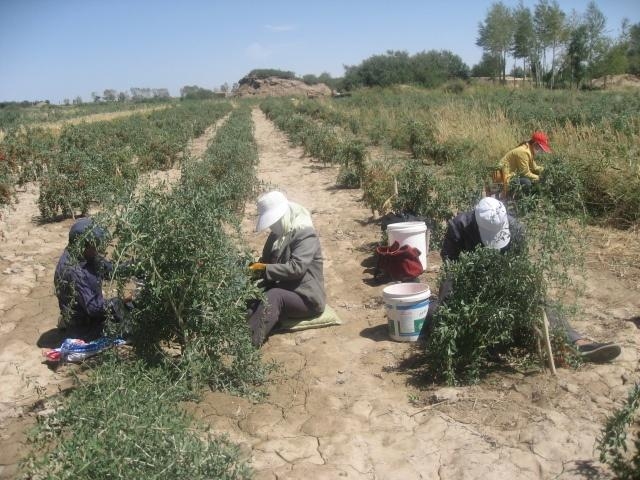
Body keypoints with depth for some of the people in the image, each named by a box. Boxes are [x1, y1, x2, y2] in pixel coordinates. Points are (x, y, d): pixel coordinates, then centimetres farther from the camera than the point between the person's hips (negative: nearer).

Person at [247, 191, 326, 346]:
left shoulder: (305, 234, -15)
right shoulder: (277, 234, 11)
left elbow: (296, 268, -25)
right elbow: (267, 260, 17)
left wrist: (264, 269, -24)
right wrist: (255, 265, -5)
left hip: (306, 297, -7)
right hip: (281, 290, 7)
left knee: (274, 296, -35)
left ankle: (248, 343, -45)